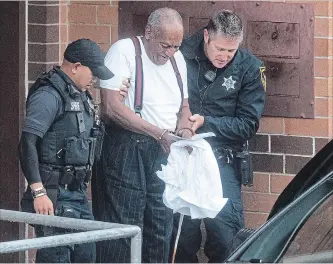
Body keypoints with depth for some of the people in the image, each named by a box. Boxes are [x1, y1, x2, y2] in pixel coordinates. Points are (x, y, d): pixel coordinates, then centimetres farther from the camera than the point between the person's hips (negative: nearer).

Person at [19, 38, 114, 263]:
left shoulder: (80, 95, 16)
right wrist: (38, 192, -26)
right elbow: (28, 143, -21)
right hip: (55, 196, -10)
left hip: (78, 192, 10)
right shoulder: (50, 95, -14)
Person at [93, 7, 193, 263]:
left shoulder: (177, 59, 12)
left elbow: (183, 106, 23)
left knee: (161, 229, 9)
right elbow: (112, 107, -19)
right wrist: (160, 133, -20)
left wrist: (184, 129, -1)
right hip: (126, 151, -7)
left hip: (164, 152, 7)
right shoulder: (124, 51, -10)